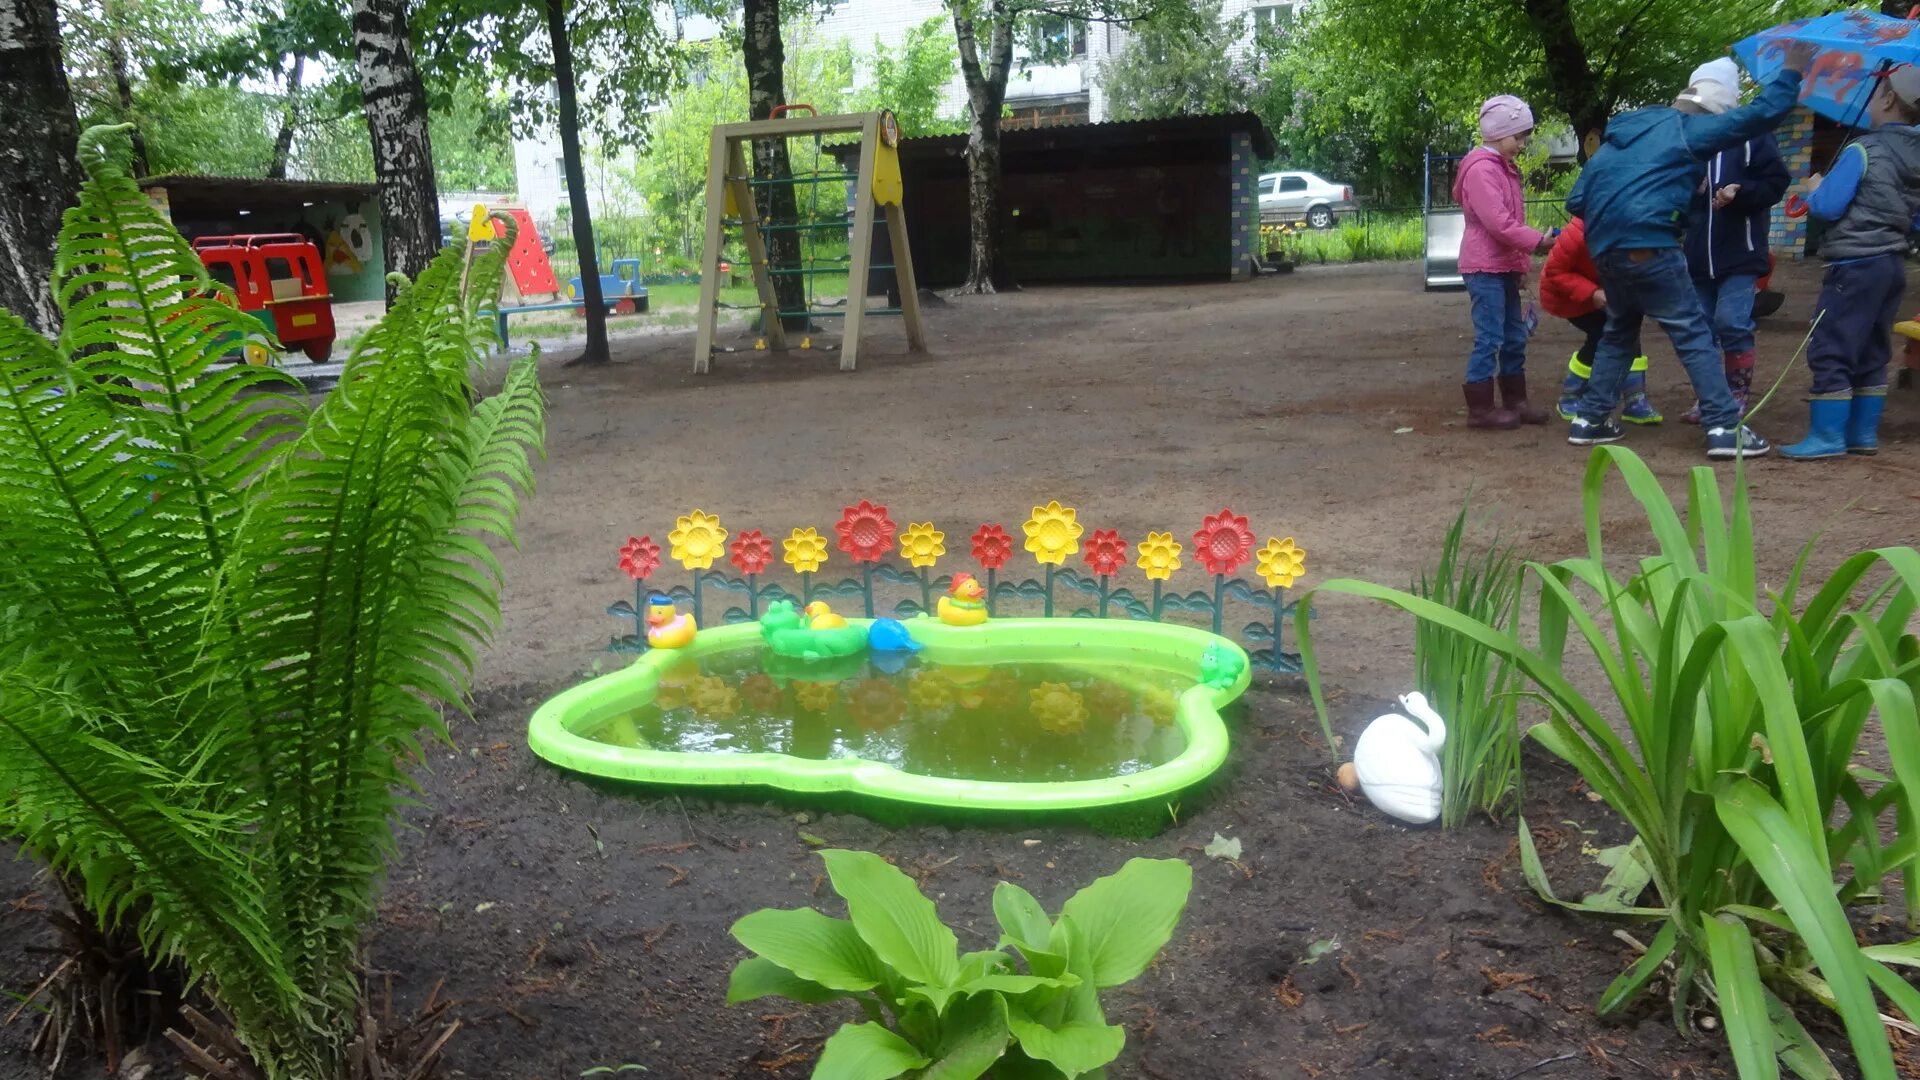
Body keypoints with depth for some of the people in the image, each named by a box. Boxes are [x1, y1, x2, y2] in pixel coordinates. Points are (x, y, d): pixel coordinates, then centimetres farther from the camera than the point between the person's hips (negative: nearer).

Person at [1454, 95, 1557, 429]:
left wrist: (1522, 263, 17)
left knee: (1515, 337, 12)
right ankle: (1480, 408, -2)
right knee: (1490, 337, -8)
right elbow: (1499, 223, -22)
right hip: (1485, 267, -10)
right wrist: (1538, 241, -20)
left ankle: (1515, 401, 19)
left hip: (1504, 266, 10)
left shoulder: (1503, 168, 18)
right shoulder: (1481, 170, -14)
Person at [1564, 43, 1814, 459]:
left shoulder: (1622, 133, 21)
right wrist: (1791, 72, 12)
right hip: (1647, 246, -7)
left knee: (1619, 331, 22)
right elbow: (1761, 114, -2)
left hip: (1605, 248, 7)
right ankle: (1725, 427, -4)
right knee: (1693, 333, -1)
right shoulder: (1690, 129, 1)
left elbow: (1577, 200, 17)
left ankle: (1589, 419, 21)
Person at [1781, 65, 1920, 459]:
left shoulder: (1862, 151, -12)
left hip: (1856, 265, -8)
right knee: (1872, 353, 13)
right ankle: (1864, 433, 17)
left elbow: (1827, 206, -15)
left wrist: (1815, 189, 5)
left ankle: (1827, 435, -6)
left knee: (1830, 351, -5)